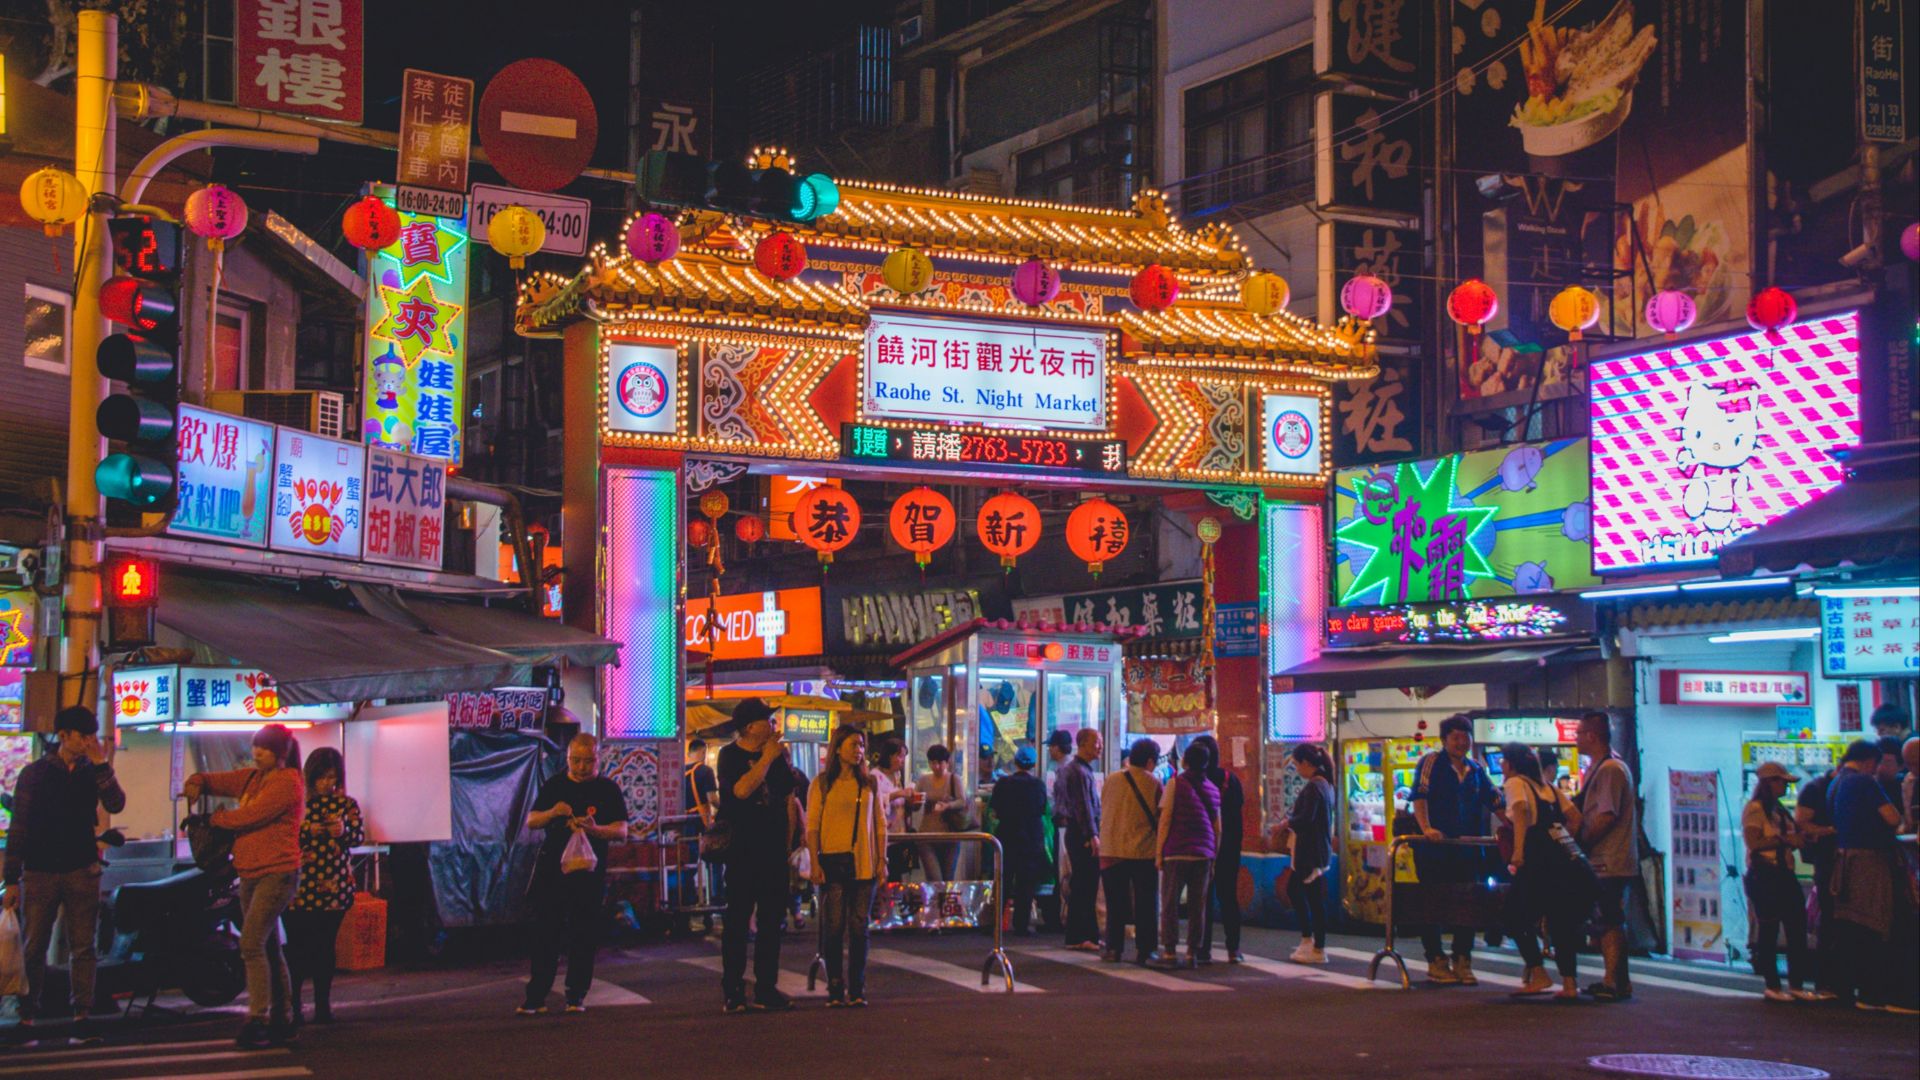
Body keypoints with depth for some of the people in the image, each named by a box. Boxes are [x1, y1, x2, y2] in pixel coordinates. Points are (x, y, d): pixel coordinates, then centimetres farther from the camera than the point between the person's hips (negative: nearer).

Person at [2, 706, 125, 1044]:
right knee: (33, 949, 2)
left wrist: (100, 764, -12)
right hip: (40, 873, -1)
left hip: (81, 872, 1)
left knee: (82, 947, -1)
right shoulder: (35, 773, 4)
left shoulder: (93, 772, 10)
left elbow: (116, 804, -8)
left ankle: (82, 1017, -2)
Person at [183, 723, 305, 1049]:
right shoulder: (252, 778, 15)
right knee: (269, 948, 12)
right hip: (250, 874, 9)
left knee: (252, 943, -18)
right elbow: (218, 781, 20)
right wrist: (197, 782, -3)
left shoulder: (287, 782, -11)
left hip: (276, 873, -9)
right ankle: (282, 1021, 18)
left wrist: (216, 818, -3)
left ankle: (257, 1020, -18)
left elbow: (251, 815, -19)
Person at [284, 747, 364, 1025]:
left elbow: (360, 836, -1)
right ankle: (292, 1006, 2)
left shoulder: (346, 803, 8)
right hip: (299, 885, -2)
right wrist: (307, 829, -18)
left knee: (325, 947, 4)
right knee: (297, 947, -3)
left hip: (333, 887, 2)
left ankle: (323, 1006, 10)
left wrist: (344, 830, -21)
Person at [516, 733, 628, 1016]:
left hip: (588, 872, -1)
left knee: (583, 936, 2)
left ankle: (576, 996, 10)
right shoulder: (554, 786, 10)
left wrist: (594, 829, -24)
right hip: (551, 868, 2)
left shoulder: (608, 789, 2)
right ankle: (535, 997, 3)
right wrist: (552, 813, -14)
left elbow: (621, 831, -5)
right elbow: (531, 821, 8)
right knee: (545, 934, 1)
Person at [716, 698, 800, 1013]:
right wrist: (767, 758, -16)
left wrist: (787, 839, 8)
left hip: (774, 848, 5)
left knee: (771, 920, 6)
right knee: (737, 919, -3)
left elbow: (789, 798, 17)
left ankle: (766, 988, 12)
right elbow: (742, 790, -21)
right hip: (742, 849, -5)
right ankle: (732, 992, -1)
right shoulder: (730, 756, -4)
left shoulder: (778, 754, 11)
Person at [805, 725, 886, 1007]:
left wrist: (882, 860, 5)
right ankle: (835, 990, 2)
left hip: (864, 864, 3)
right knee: (834, 926, -3)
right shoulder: (822, 784, 2)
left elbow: (880, 825, 13)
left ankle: (857, 990, 8)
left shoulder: (870, 783, 11)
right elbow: (812, 826, 0)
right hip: (833, 862, -3)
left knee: (860, 927, 3)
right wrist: (814, 864, -8)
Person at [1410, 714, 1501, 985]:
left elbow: (1494, 799, 16)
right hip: (1434, 849, -5)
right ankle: (1436, 962, 7)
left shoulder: (1477, 770, 14)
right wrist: (1426, 828, -26)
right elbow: (1419, 797, -12)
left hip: (1467, 848, 5)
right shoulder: (1432, 762, -2)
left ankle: (1462, 961, 12)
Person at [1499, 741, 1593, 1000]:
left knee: (1518, 918, 7)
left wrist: (1518, 850, -23)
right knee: (1562, 923, 14)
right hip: (1572, 860, 7)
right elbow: (1575, 816, 17)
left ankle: (1538, 976, -2)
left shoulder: (1515, 782, 4)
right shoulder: (1548, 786, 24)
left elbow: (1521, 807, -17)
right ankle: (1570, 984, 7)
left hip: (1542, 861, -7)